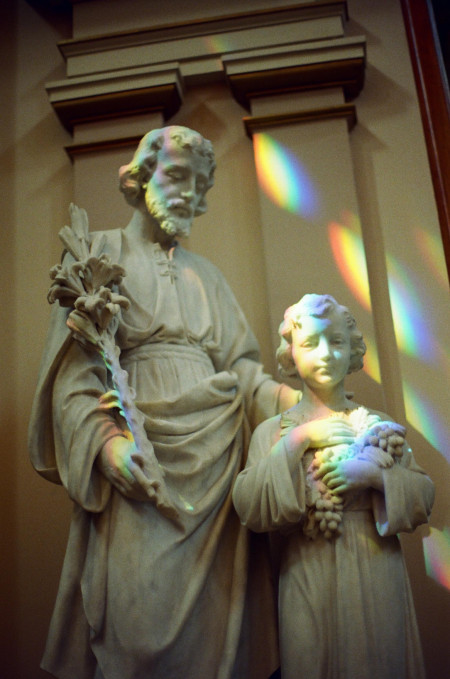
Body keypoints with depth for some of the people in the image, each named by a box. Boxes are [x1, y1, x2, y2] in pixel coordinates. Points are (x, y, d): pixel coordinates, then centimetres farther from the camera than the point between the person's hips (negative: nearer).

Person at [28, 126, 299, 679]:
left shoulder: (204, 274, 23)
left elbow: (239, 364, 14)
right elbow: (73, 368, -3)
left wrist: (291, 398, -7)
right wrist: (106, 442, -20)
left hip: (216, 454, 4)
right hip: (141, 454, -4)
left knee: (213, 619, 2)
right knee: (140, 620, -9)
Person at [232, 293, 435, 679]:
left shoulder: (379, 426, 7)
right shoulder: (274, 432, 2)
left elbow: (424, 496, 3)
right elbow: (249, 508, -11)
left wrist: (375, 474, -15)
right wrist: (297, 440, -16)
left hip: (377, 580, 2)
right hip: (310, 584, -1)